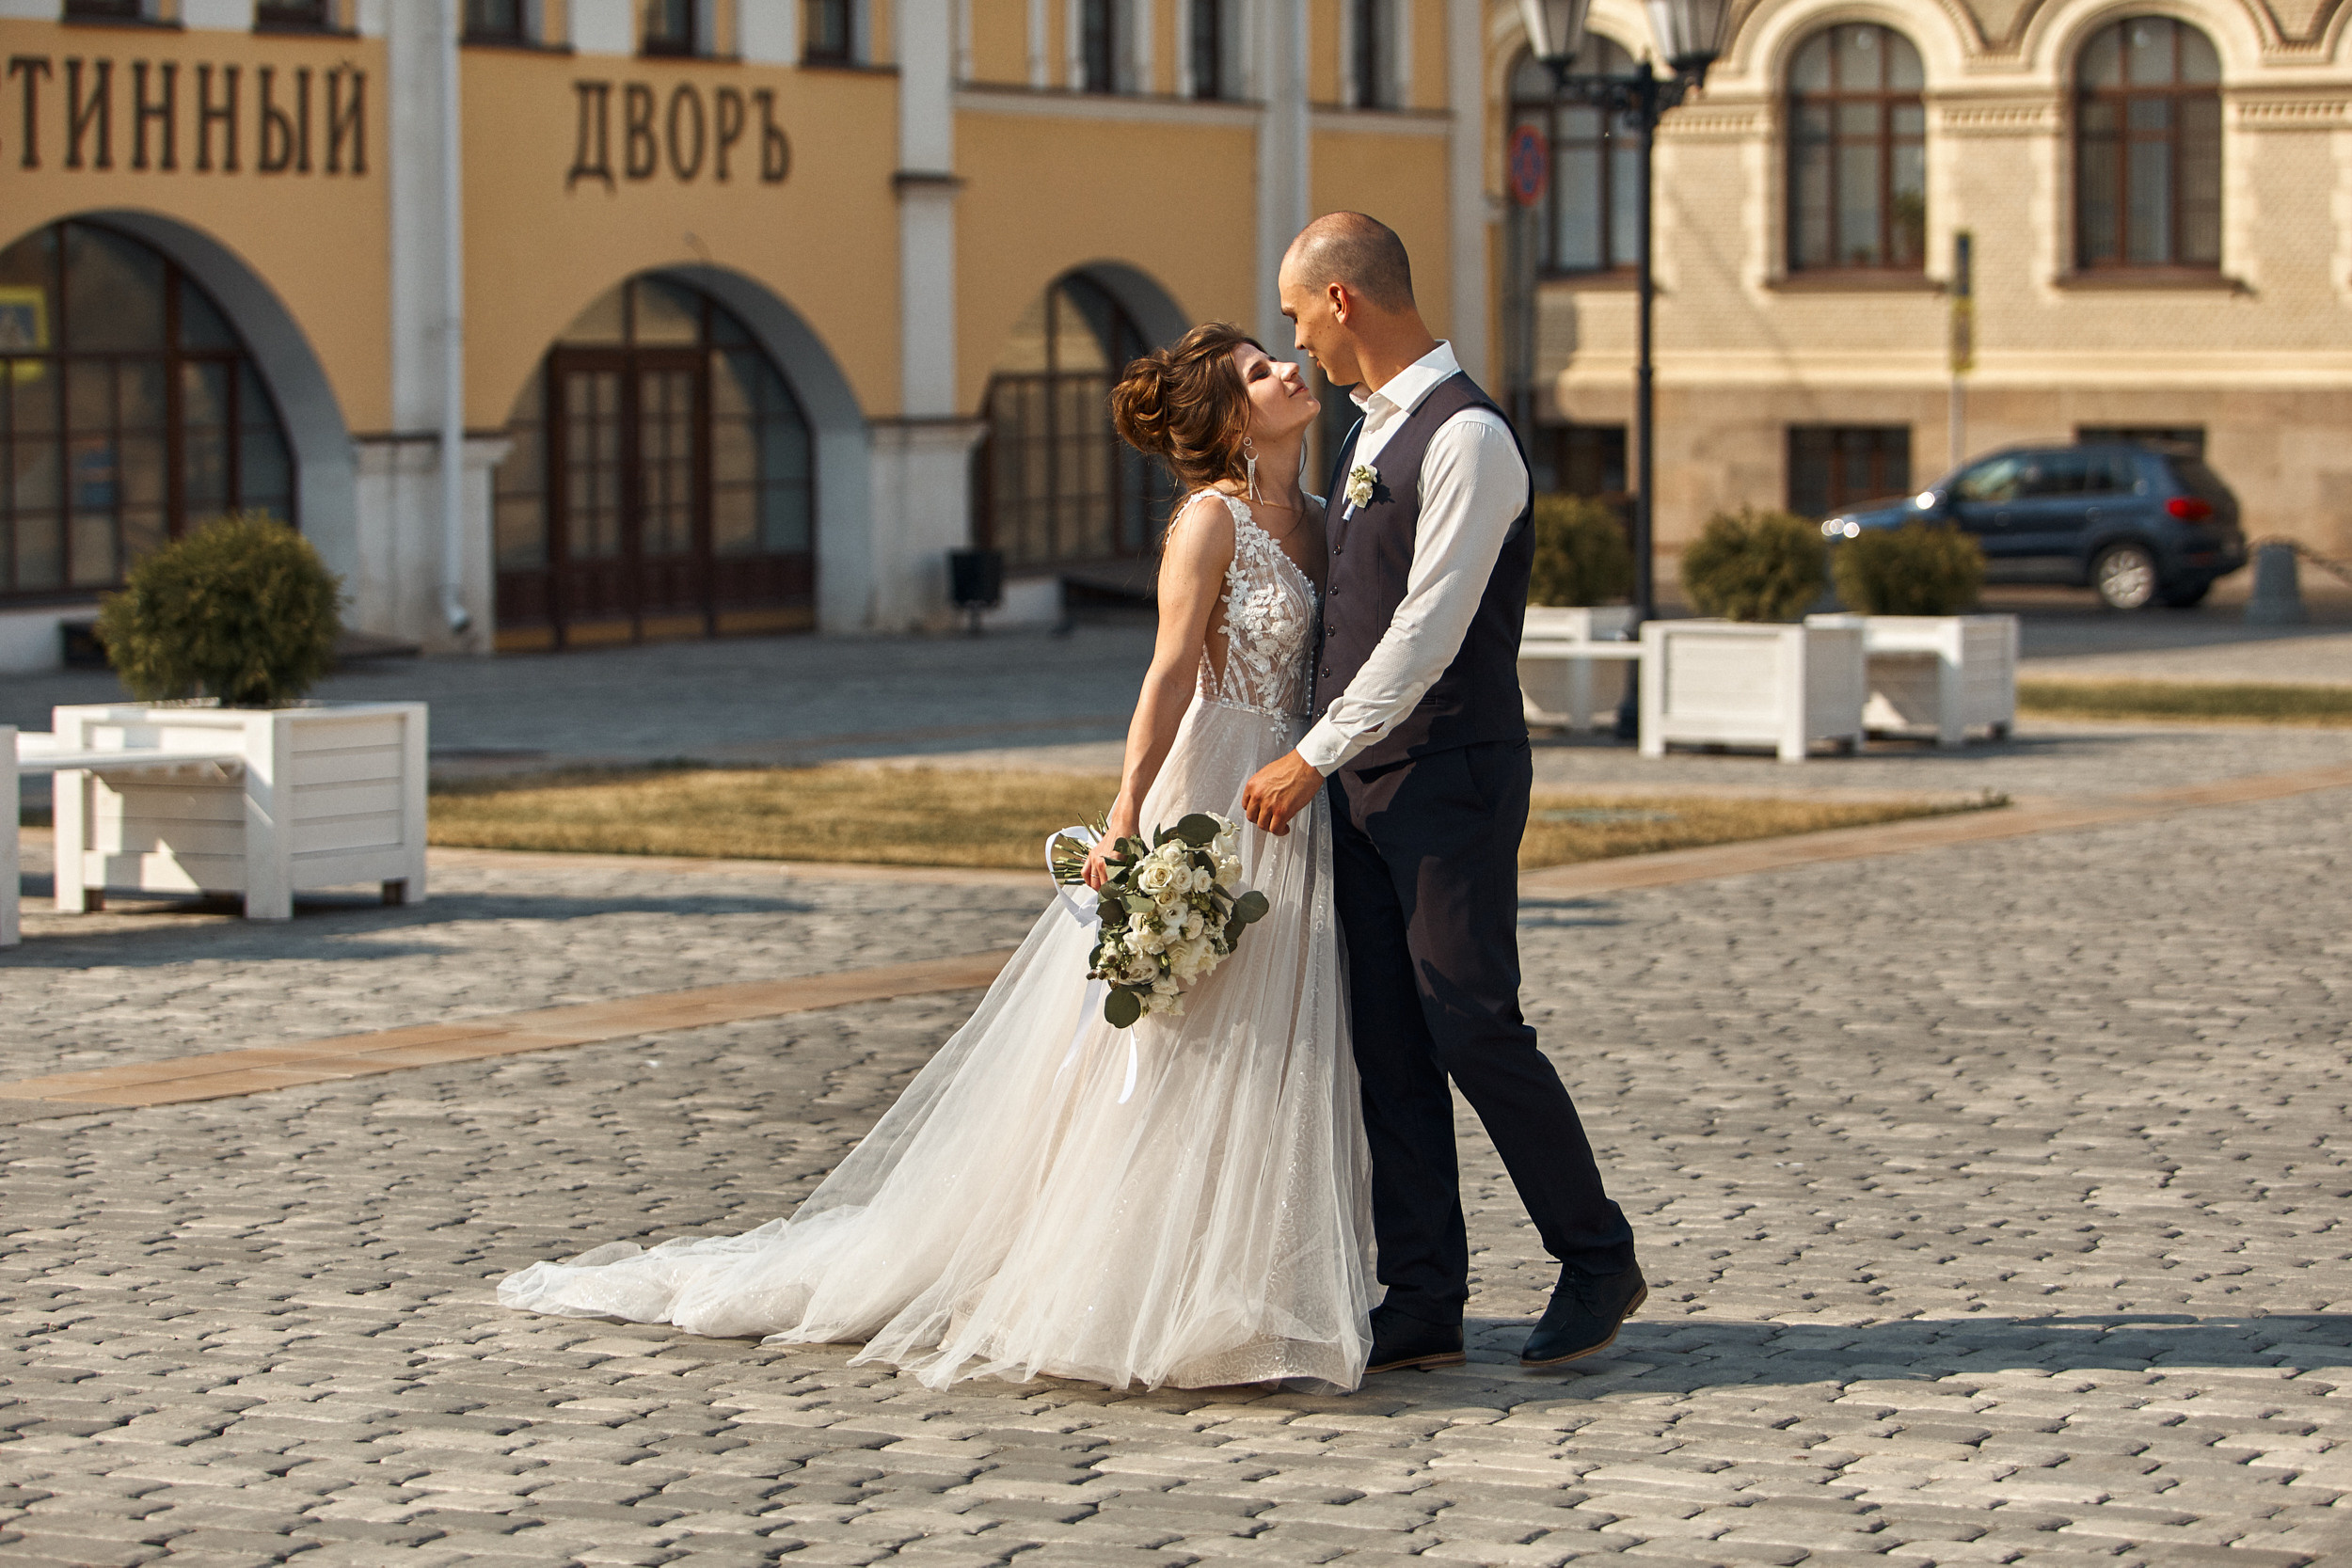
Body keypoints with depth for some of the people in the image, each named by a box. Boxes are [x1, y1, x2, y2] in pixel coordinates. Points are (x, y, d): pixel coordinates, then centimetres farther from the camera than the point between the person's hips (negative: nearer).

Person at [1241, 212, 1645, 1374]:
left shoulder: (1466, 436, -14)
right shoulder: (1367, 434, 15)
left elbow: (1430, 628, -19)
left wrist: (1314, 756, -17)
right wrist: (1323, 763, 21)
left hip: (1450, 777, -9)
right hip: (1360, 784, 9)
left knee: (1473, 1026, -8)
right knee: (1388, 1047, 6)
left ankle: (1598, 1260, 9)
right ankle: (1422, 1308, 9)